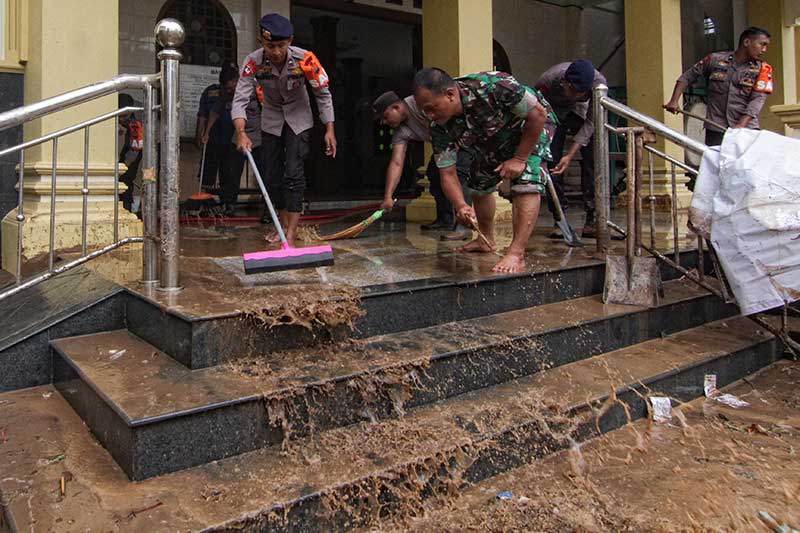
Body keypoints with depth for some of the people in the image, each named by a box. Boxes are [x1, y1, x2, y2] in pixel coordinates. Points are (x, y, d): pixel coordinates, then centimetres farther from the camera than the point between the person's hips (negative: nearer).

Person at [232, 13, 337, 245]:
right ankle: (284, 223, 20)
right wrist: (241, 132, -44)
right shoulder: (253, 62, -24)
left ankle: (291, 233, -14)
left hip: (299, 119, -2)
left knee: (293, 172, -13)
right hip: (271, 119, 3)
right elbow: (240, 99, -28)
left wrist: (329, 129, -17)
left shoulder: (305, 59, -26)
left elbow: (323, 94, -14)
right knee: (272, 174, 4)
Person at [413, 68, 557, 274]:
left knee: (526, 184, -25)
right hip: (492, 140, 6)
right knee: (479, 184, 9)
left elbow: (538, 113, -31)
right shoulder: (440, 129, -24)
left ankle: (516, 254, -27)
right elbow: (447, 174, -19)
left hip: (531, 128, -6)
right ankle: (486, 241, 31)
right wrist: (461, 206, -38)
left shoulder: (492, 86, -41)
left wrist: (519, 159, -30)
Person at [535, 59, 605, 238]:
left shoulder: (599, 82, -33)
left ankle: (592, 221, -11)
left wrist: (570, 155, -31)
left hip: (580, 110, 1)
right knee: (552, 160, -14)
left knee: (593, 159, -12)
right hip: (553, 110, -1)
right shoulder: (547, 81, -37)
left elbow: (591, 122, -24)